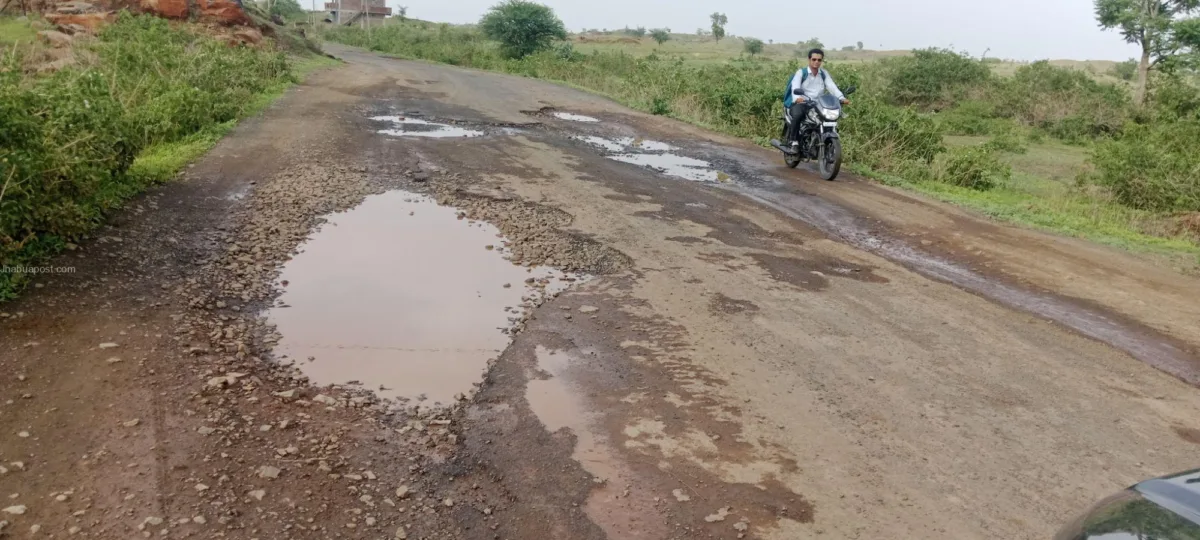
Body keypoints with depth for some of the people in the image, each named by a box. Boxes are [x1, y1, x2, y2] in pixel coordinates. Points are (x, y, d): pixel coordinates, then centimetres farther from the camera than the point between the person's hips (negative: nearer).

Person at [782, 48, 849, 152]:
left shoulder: (824, 74, 14)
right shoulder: (801, 72, 1)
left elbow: (832, 86, -1)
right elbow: (795, 87, -17)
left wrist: (841, 98, -21)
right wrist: (797, 98, -41)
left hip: (817, 105, 4)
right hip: (800, 103, -4)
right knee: (797, 114, -37)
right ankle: (795, 141, -22)